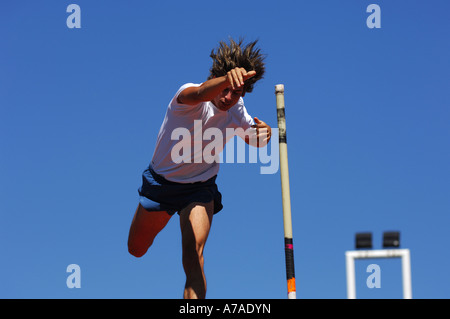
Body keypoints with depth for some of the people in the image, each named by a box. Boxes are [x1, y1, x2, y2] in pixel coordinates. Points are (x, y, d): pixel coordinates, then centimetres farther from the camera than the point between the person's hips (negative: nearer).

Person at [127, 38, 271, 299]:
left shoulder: (237, 111, -14)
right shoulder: (190, 98, -30)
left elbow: (255, 142, 5)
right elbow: (199, 94, -56)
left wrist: (264, 133, -22)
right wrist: (226, 79, -80)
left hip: (200, 189, 1)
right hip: (161, 181, -1)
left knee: (194, 253, -23)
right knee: (137, 249, 18)